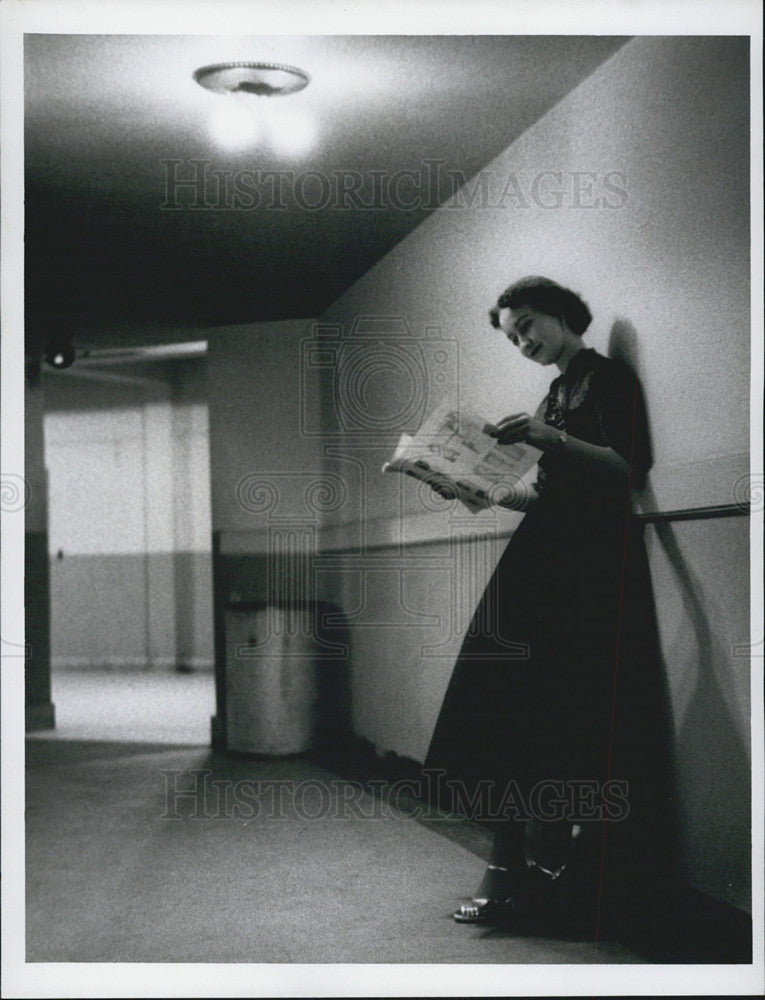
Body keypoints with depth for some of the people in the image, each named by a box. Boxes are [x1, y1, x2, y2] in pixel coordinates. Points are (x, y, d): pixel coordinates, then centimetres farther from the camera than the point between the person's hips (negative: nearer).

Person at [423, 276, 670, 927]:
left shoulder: (608, 378, 0)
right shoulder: (556, 395, 23)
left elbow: (630, 467, -14)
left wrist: (553, 439, -24)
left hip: (593, 562, -8)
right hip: (546, 557, 8)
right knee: (504, 700, -4)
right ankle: (514, 871, -4)